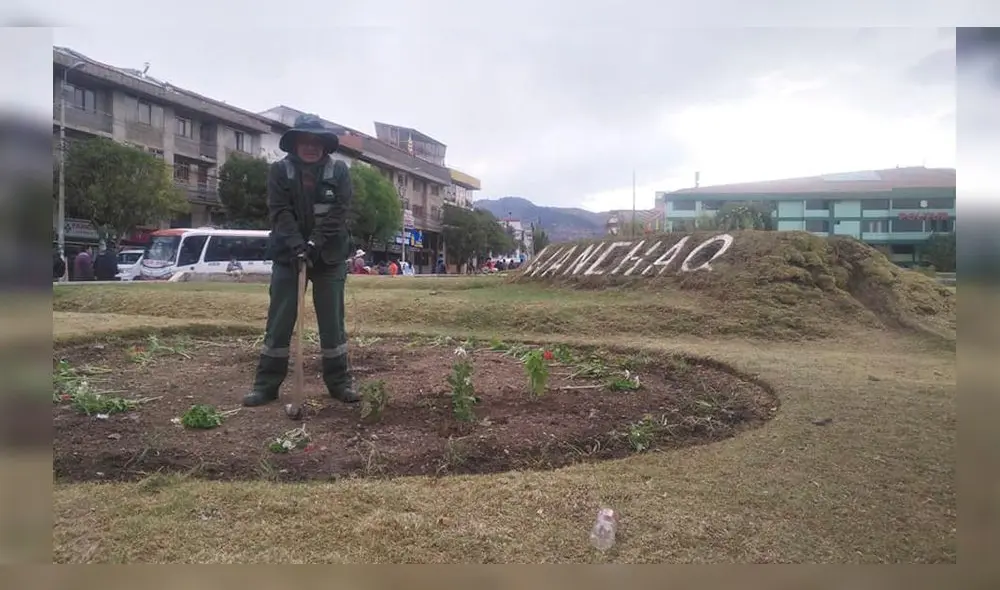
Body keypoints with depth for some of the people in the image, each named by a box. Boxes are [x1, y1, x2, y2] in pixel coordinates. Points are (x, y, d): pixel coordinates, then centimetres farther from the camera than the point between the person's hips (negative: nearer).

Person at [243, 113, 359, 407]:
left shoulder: (339, 170, 0)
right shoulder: (279, 170, 0)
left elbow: (340, 211, -9)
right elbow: (279, 212, -9)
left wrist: (314, 243, -20)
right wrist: (298, 246, -23)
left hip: (329, 256, 0)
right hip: (288, 254, 0)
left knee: (332, 320, 4)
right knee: (279, 320, 3)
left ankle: (339, 382, 14)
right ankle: (266, 384, 11)